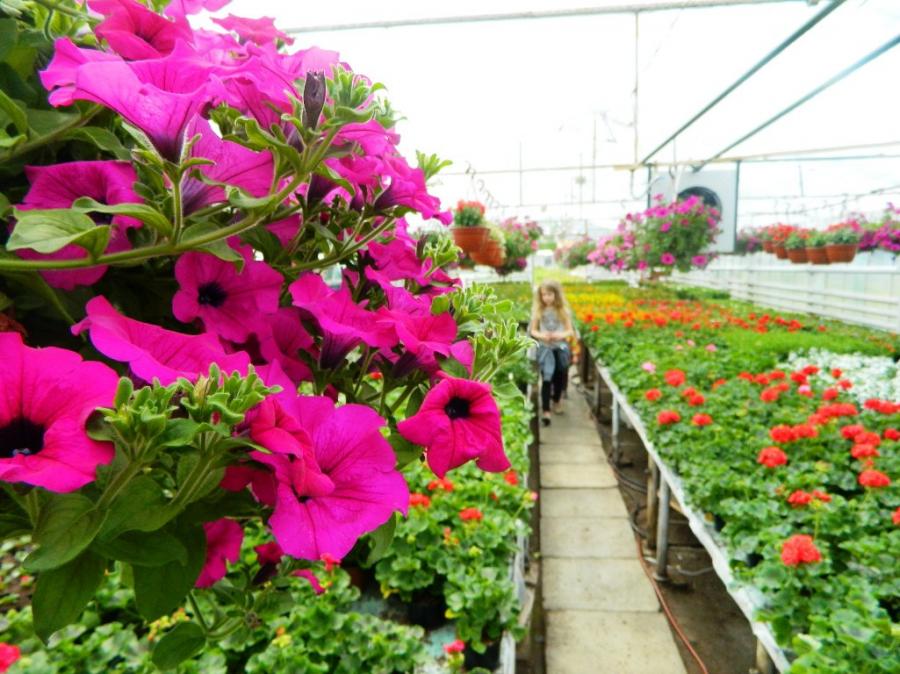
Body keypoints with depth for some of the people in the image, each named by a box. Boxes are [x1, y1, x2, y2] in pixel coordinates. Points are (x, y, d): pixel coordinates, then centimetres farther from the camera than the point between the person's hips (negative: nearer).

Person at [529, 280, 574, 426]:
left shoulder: (563, 311, 0)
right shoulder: (538, 311, 1)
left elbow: (570, 331, 2)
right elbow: (533, 331, 3)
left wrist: (561, 334, -18)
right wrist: (541, 335, -17)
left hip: (561, 346, 2)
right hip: (545, 347, -1)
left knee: (560, 376, 8)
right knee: (546, 377, -13)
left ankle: (556, 401, 36)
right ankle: (545, 410, -12)